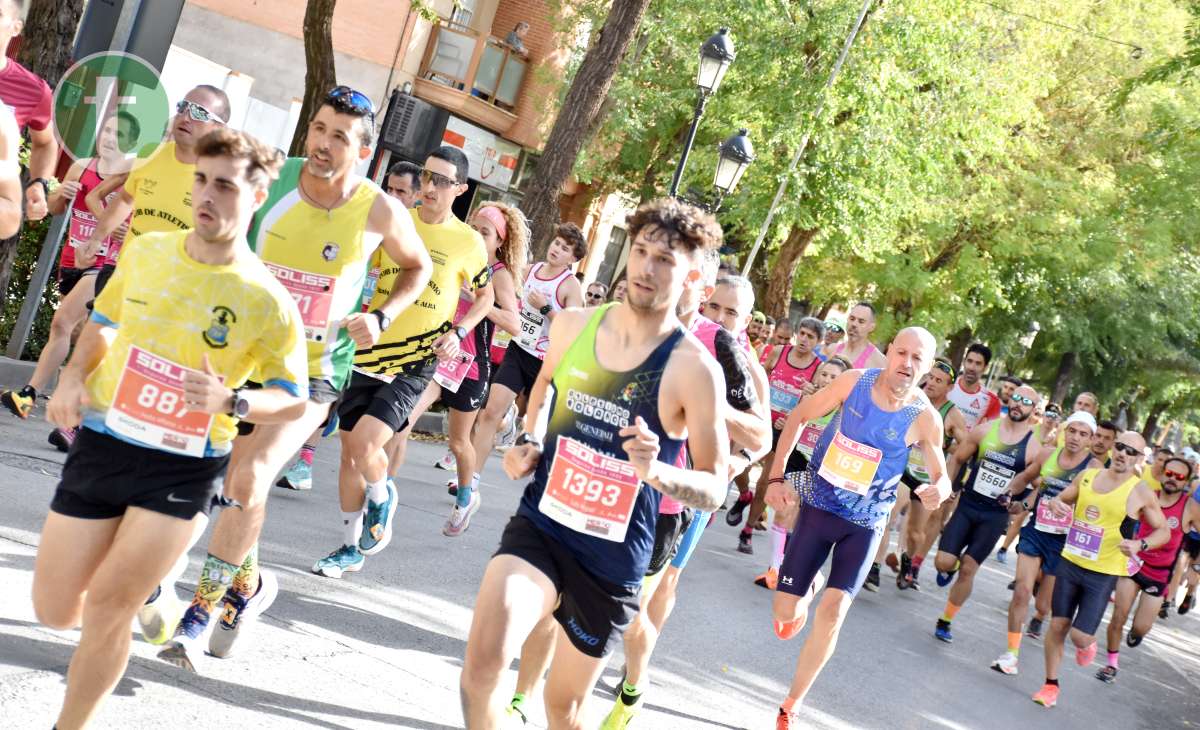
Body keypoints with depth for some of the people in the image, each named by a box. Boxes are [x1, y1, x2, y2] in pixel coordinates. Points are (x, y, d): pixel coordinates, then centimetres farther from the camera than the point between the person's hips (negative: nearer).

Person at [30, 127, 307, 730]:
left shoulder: (266, 300, -13)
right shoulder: (144, 252, 0)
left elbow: (294, 397, -7)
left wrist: (231, 401, -25)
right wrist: (74, 376, 1)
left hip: (185, 469, -4)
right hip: (101, 442, 4)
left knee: (107, 606, -9)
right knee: (54, 611, 9)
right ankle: (139, 592, 43)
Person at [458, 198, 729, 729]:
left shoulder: (693, 369, -14)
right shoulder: (572, 326, -2)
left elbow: (714, 489, -8)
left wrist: (656, 471, -27)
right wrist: (528, 441, 5)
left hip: (613, 559, -1)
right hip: (540, 525, 2)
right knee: (485, 657, -25)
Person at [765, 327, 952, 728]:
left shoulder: (925, 418, -15)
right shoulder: (854, 381, -14)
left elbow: (942, 477, -4)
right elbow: (799, 416, -3)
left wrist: (939, 491, -29)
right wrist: (777, 475, -9)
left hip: (866, 522, -1)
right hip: (819, 505, 1)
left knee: (833, 610, -16)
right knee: (785, 612, -1)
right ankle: (811, 586, 38)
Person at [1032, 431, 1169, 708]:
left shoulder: (1141, 493, -8)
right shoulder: (1087, 476, 3)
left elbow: (1163, 531, 1)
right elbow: (1062, 499, 16)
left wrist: (1140, 545, -19)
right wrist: (1056, 504, -9)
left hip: (1103, 574, -3)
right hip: (1070, 563, 4)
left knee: (1080, 636, -8)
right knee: (1057, 625, 6)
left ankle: (1087, 645, 30)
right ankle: (1051, 685, 22)